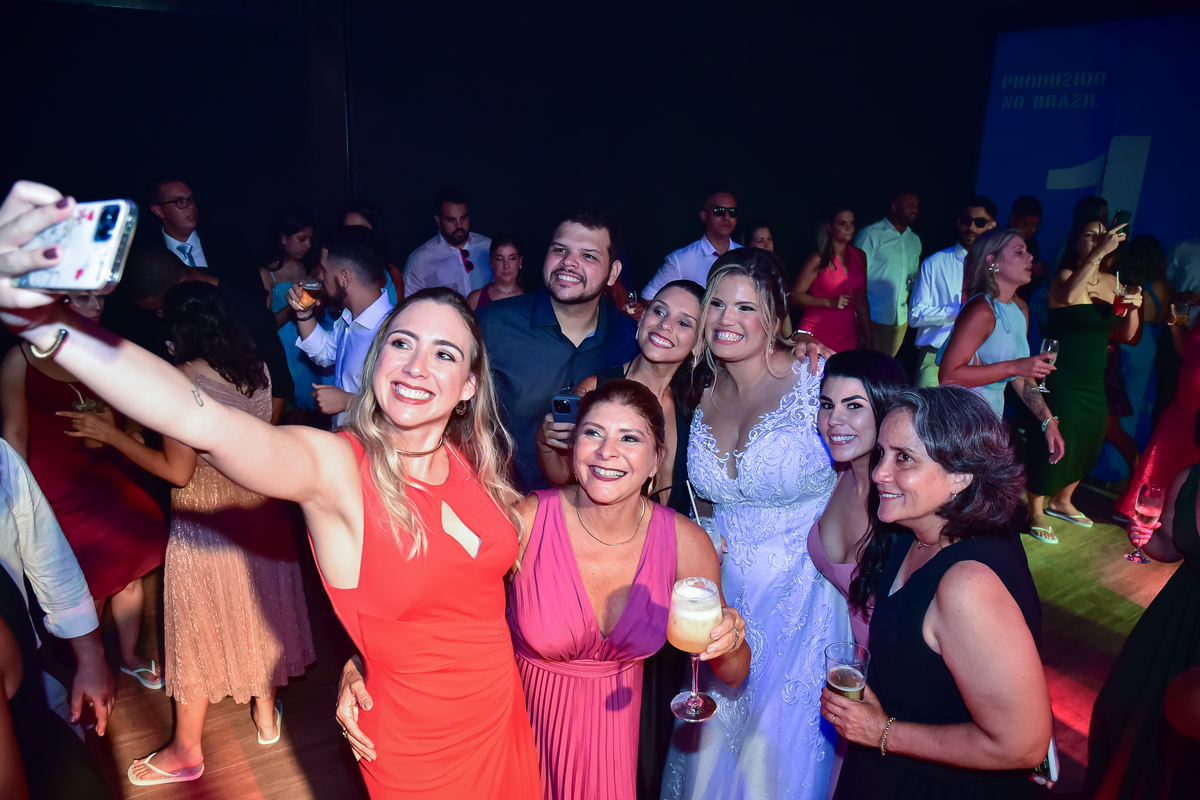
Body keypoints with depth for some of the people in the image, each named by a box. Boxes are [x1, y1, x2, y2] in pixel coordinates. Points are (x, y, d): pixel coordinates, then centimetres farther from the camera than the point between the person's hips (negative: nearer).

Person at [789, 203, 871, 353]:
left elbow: (861, 300, 13)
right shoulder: (818, 260, -6)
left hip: (846, 337, 5)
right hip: (816, 337, -5)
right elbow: (794, 296, -8)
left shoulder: (859, 256, 10)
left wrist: (868, 339, 13)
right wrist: (829, 302, -17)